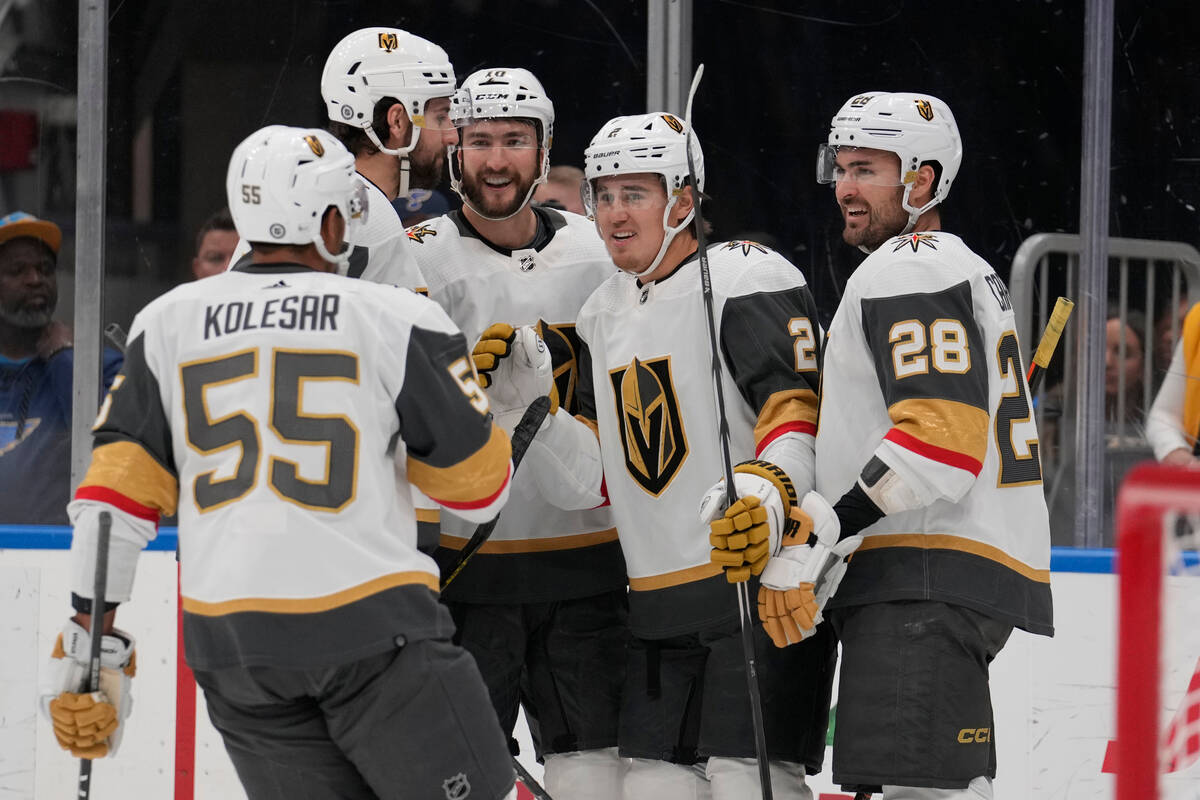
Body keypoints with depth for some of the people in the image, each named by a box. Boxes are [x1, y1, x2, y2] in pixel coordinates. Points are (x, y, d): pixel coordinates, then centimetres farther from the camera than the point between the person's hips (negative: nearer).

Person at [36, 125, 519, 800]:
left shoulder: (167, 323, 9)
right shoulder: (400, 319, -1)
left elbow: (118, 491, 4)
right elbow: (481, 487, 6)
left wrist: (90, 644, 6)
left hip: (228, 640, 4)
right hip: (371, 623, -4)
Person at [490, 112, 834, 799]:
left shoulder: (746, 279, -8)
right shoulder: (603, 315, 16)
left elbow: (799, 409, -19)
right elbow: (588, 479, 11)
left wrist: (767, 487, -37)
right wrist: (524, 390, -2)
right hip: (663, 608, 8)